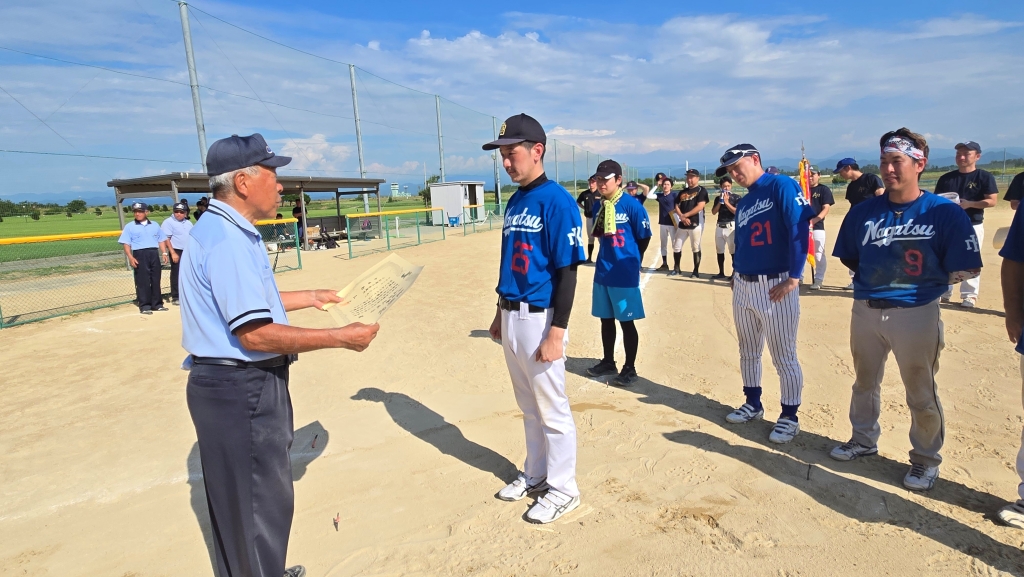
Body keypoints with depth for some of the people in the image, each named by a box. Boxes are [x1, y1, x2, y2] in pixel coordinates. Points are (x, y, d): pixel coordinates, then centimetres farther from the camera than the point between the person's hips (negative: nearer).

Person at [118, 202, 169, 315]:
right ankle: (144, 306, 2)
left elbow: (161, 240, 15)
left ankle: (157, 304, 15)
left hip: (154, 254, 3)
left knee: (156, 280, 8)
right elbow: (126, 243, -1)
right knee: (142, 281, -3)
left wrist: (164, 253, 2)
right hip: (140, 255, -3)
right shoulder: (129, 226, 4)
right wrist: (130, 257, -13)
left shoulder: (155, 225, 14)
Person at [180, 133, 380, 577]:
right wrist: (340, 338, -24)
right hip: (241, 389, -11)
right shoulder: (227, 239, -23)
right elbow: (255, 333, -28)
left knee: (238, 499, 25)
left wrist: (308, 297, 23)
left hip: (241, 385, 11)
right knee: (260, 501, 5)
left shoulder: (228, 232, 11)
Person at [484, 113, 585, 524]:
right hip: (511, 316, 8)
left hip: (539, 318, -8)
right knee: (529, 406, 20)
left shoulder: (556, 201, -13)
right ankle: (535, 474, 37)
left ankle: (563, 489, 23)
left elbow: (567, 272, -17)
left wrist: (556, 333, -21)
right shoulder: (515, 201, 12)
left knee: (552, 409, 6)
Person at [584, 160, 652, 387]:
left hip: (624, 274, -6)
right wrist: (598, 226, -4)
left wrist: (630, 262, 5)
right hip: (602, 272, 7)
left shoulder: (631, 204, -12)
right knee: (606, 319, 16)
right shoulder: (601, 206, 7)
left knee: (626, 322, 3)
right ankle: (608, 361, 31)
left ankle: (630, 368, 15)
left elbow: (644, 237, -6)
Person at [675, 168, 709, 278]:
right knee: (677, 246, 6)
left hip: (696, 223, -6)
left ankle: (696, 271, 8)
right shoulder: (682, 192, 15)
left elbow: (700, 207, -14)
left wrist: (685, 215, -12)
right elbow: (677, 206, 10)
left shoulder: (701, 190, -3)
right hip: (682, 224, 6)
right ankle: (677, 268, 20)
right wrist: (682, 217, -9)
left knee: (695, 248, 0)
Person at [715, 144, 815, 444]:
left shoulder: (781, 186, -8)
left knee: (784, 357, 2)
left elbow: (799, 228, -17)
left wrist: (793, 278, -22)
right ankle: (753, 404, 33)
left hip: (776, 287, -8)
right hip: (743, 287, 8)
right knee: (748, 352, 17)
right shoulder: (743, 204, 15)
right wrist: (736, 275, 7)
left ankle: (790, 416, 17)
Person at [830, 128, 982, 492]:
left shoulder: (944, 213, -9)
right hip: (865, 309, 4)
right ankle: (864, 440, 40)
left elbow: (967, 269, -7)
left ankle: (926, 459, 29)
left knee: (921, 394, 8)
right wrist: (870, 277, 0)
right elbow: (849, 258, 10)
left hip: (916, 313, -4)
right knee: (864, 382, 19)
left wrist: (926, 277, -6)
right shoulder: (863, 212, 1)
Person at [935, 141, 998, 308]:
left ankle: (970, 296, 9)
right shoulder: (946, 178, 8)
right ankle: (944, 293, 18)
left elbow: (991, 201, -7)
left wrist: (969, 204, -20)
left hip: (972, 226, -3)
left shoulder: (985, 177, -2)